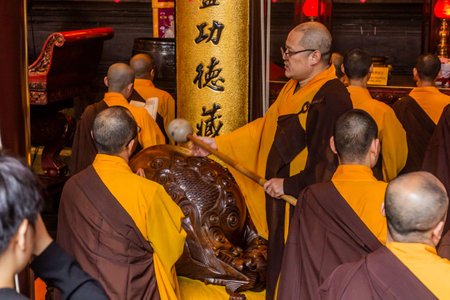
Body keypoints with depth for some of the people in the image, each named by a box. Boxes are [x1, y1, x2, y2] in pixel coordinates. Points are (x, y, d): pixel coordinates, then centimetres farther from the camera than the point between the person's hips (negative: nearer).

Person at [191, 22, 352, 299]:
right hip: (281, 202, 9)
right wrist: (218, 144, 13)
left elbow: (329, 161, -23)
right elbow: (265, 127, 17)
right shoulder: (293, 89, 11)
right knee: (279, 275, 19)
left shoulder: (332, 98, -20)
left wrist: (289, 186, -17)